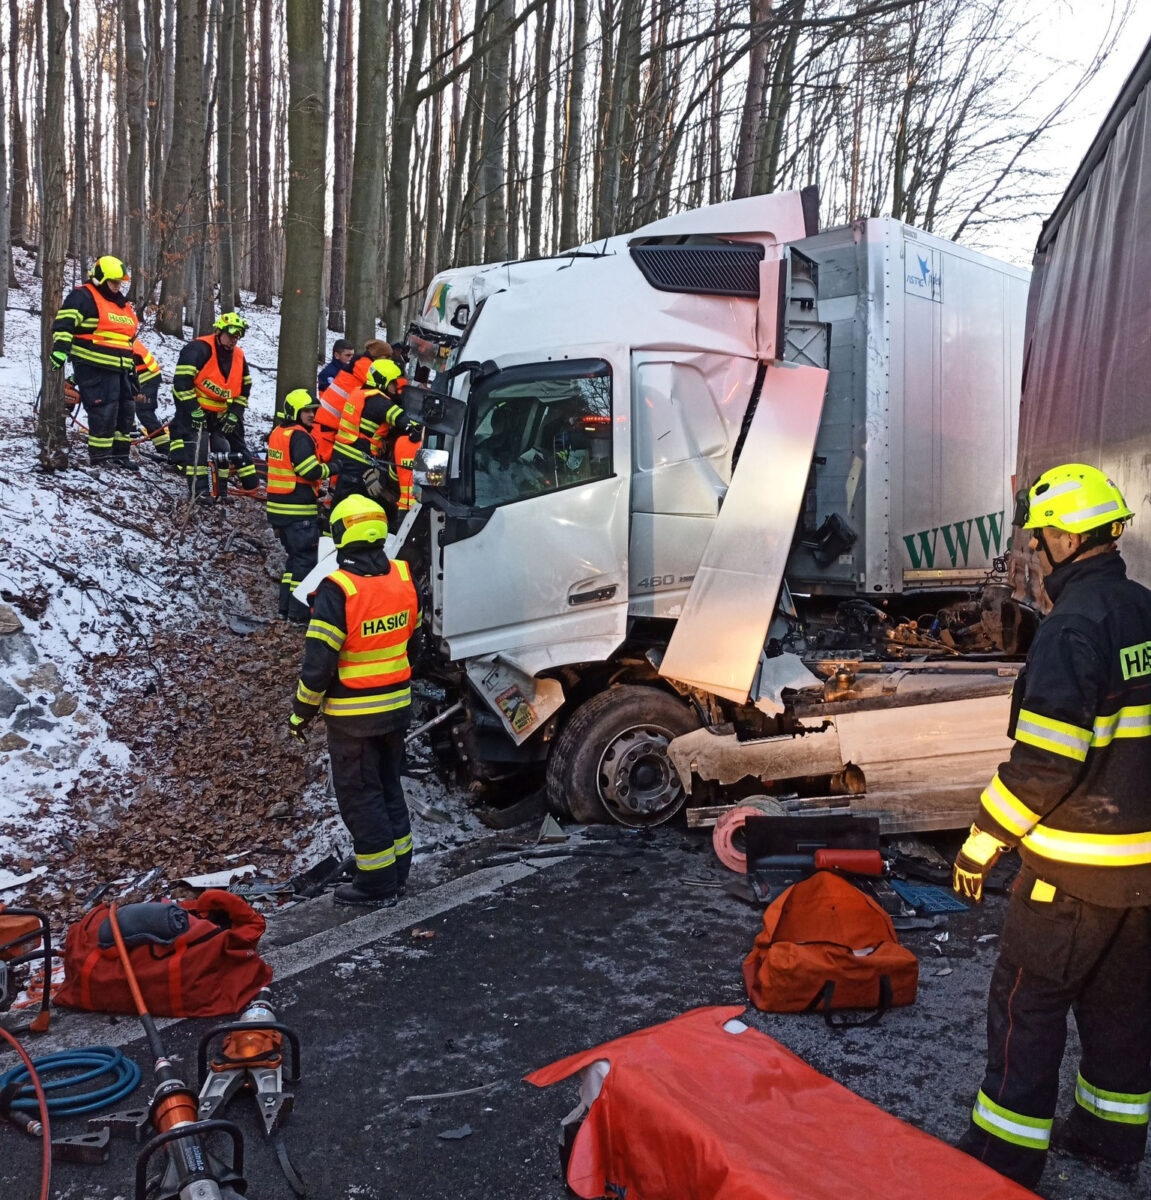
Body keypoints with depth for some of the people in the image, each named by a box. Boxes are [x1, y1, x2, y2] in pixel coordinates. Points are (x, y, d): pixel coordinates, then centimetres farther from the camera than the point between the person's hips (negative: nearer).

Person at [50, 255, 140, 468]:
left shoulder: (122, 304, 22)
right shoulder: (83, 296, -4)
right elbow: (65, 322, -14)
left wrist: (132, 368, 29)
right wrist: (60, 348, -27)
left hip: (120, 368, 9)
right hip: (95, 368, -9)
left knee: (126, 410, 10)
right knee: (104, 411, -11)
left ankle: (120, 453, 20)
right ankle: (99, 457, -2)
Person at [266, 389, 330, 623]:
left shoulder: (277, 432, 14)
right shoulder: (299, 436, -15)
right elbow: (311, 471, -21)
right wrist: (328, 469, -3)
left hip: (278, 508, 9)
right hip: (299, 511, -9)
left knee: (295, 557, 19)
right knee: (305, 560, -2)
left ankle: (285, 608, 23)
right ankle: (298, 613, 0)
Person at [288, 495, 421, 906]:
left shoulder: (337, 590, -22)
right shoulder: (404, 578, -3)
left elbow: (319, 661, -20)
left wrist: (301, 712, -8)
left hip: (352, 716, -6)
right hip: (397, 706, 6)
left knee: (359, 796, 7)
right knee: (389, 787, 19)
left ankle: (378, 882, 14)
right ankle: (398, 870, 29)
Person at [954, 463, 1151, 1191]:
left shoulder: (1074, 626, -21)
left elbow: (1046, 763, -25)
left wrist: (982, 844, -15)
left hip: (1078, 864, -8)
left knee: (1027, 1001, 4)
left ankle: (1008, 1152, 13)